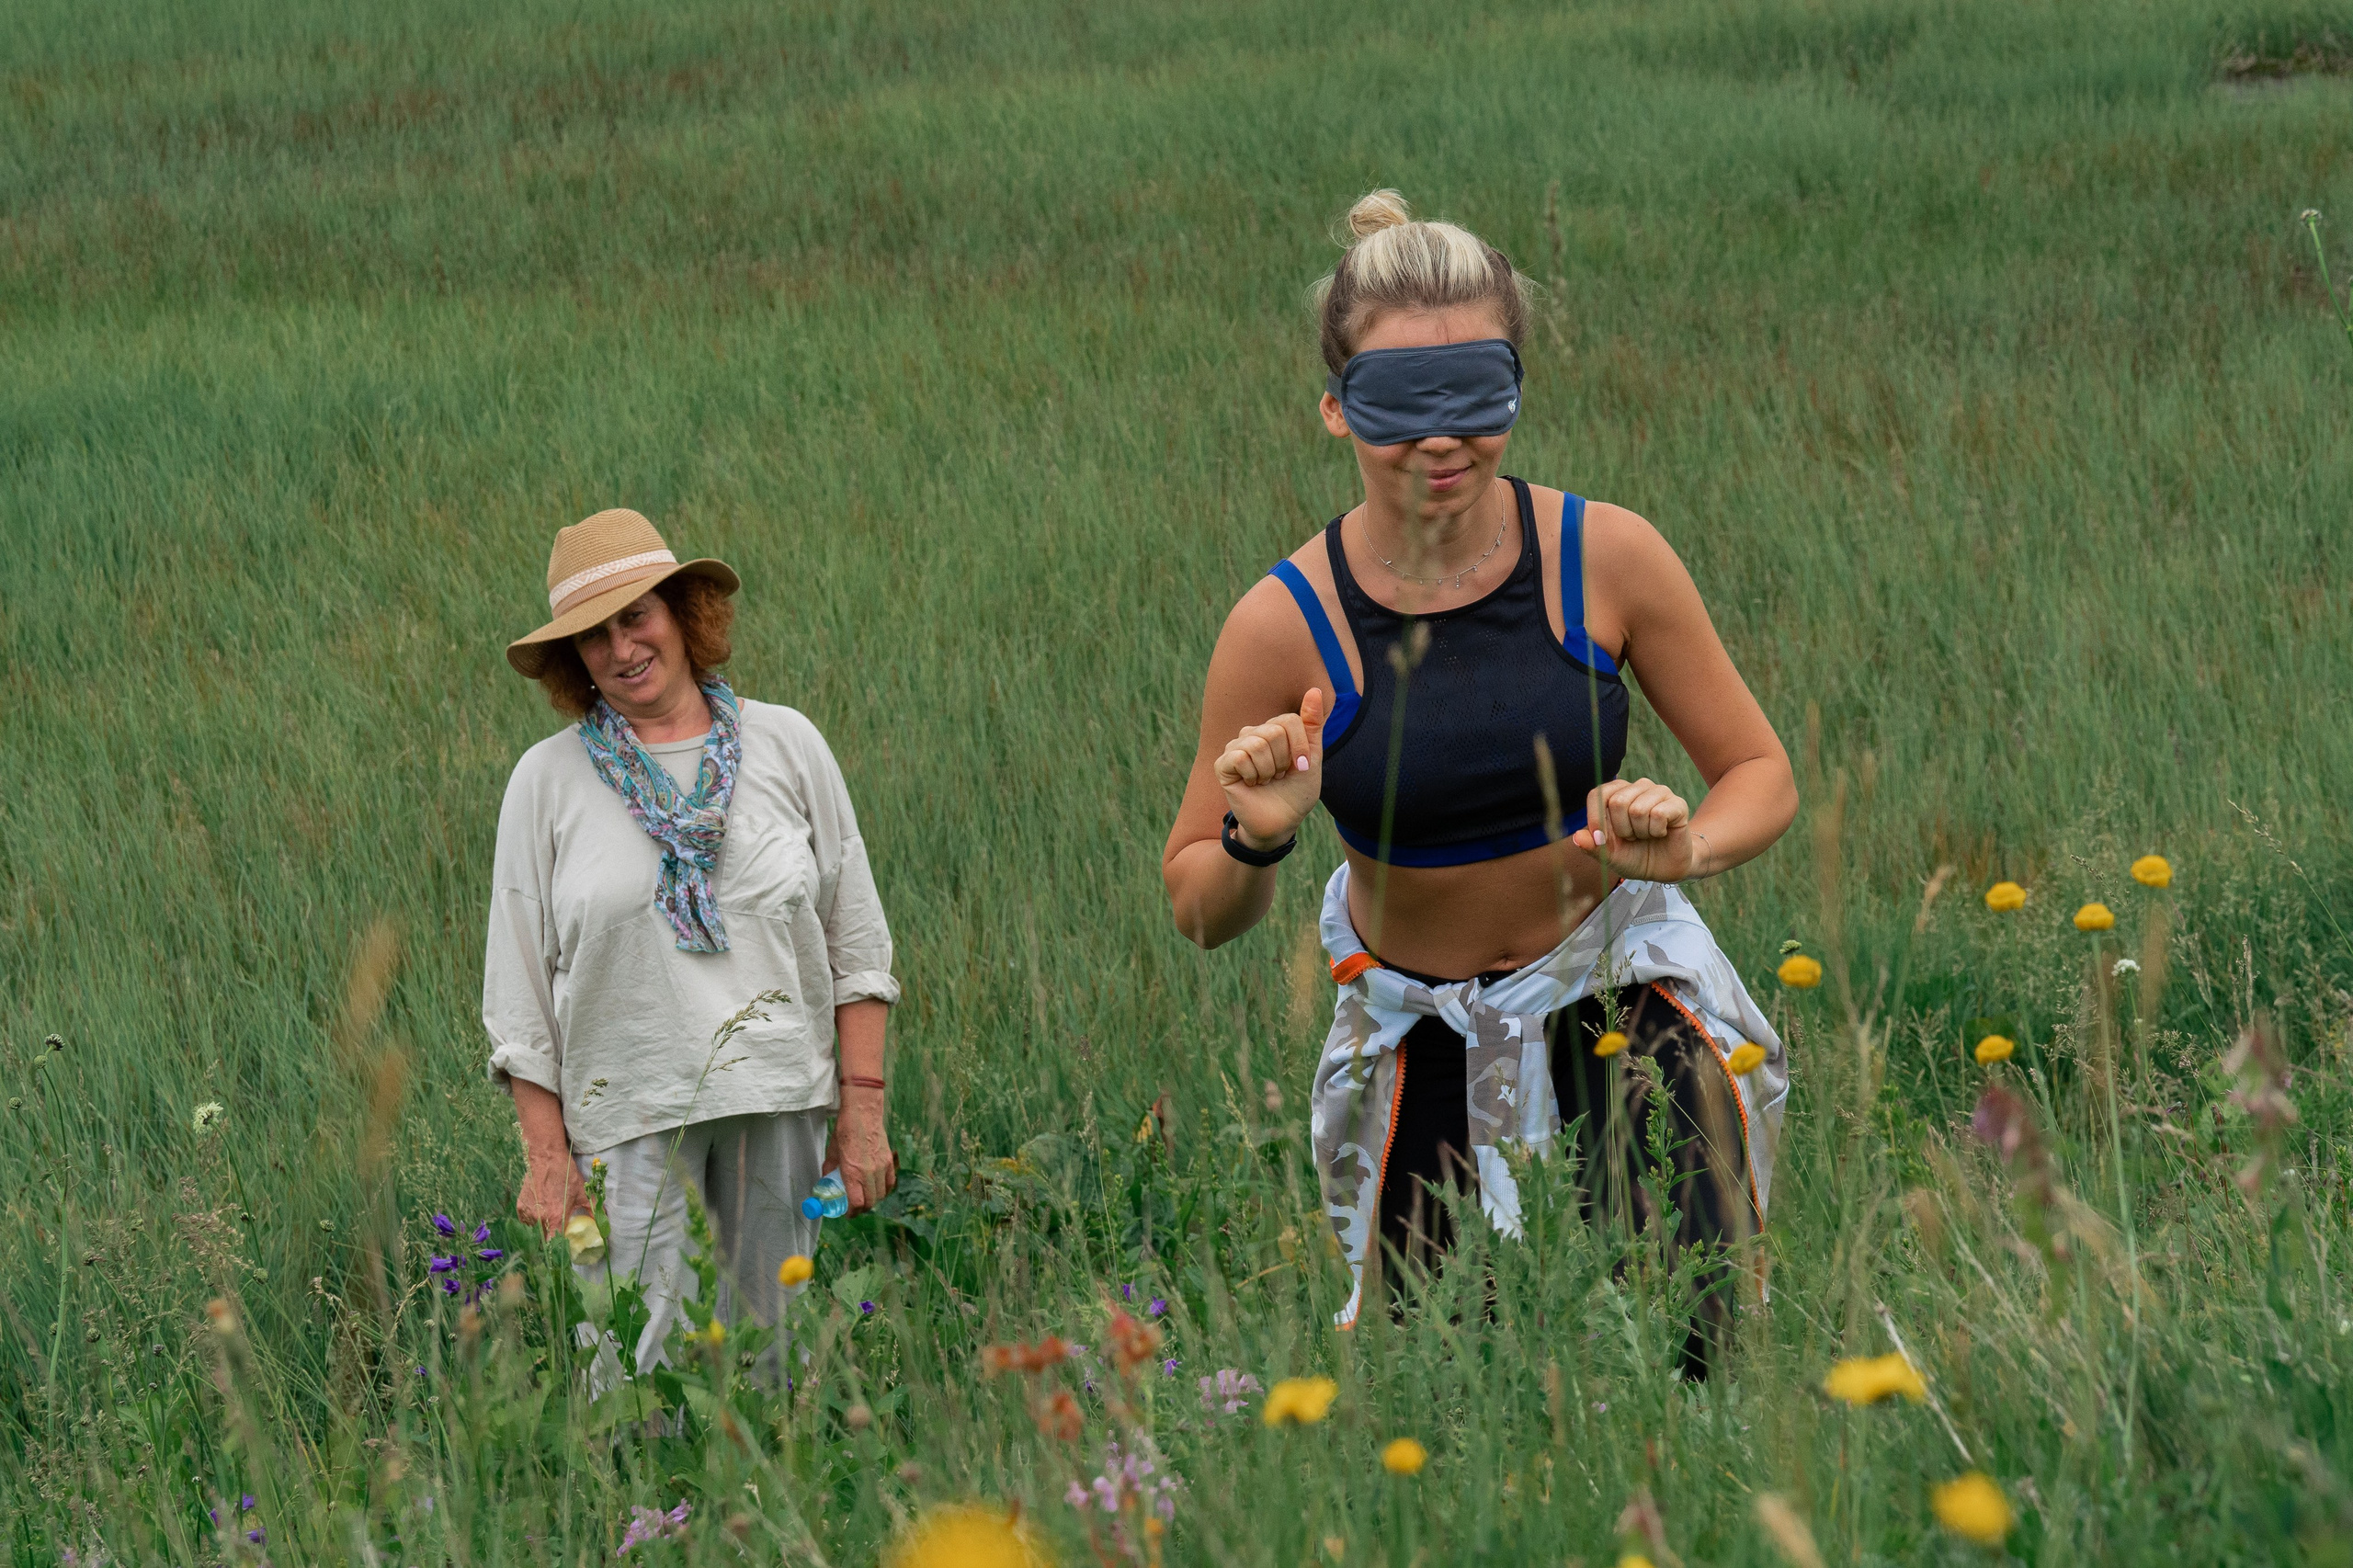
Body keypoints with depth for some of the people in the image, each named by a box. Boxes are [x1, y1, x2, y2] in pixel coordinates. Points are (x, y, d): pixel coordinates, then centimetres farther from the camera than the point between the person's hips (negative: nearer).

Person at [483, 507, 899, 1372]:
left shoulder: (785, 746, 7)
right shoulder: (548, 780, 4)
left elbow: (857, 941, 9)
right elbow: (518, 989, 5)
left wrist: (863, 1112, 3)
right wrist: (547, 1155, -1)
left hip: (781, 1105, 2)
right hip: (629, 1116, -1)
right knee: (638, 1376, -10)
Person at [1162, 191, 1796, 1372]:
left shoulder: (1606, 557, -15)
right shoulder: (1285, 628, -16)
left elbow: (1760, 775, -3)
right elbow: (1199, 912, -5)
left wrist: (1689, 848, -24)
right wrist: (1255, 841, -27)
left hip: (1620, 979, 0)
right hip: (1420, 1034, 1)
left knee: (1690, 1339, -19)